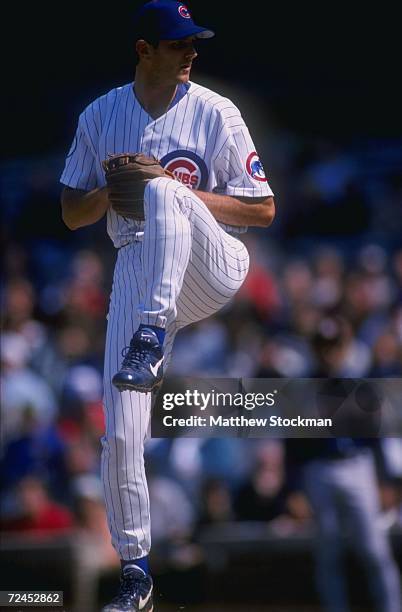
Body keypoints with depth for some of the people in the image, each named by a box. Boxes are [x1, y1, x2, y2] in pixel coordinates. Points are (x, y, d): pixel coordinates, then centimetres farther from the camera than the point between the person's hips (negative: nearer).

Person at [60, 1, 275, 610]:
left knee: (163, 189, -35)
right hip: (136, 271, 3)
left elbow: (264, 210, -1)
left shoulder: (215, 113, 0)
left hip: (212, 266, -3)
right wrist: (113, 190, -10)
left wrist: (183, 197, -15)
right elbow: (72, 214, 12)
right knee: (120, 433, -8)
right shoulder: (100, 117, 8)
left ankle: (151, 337, -43)